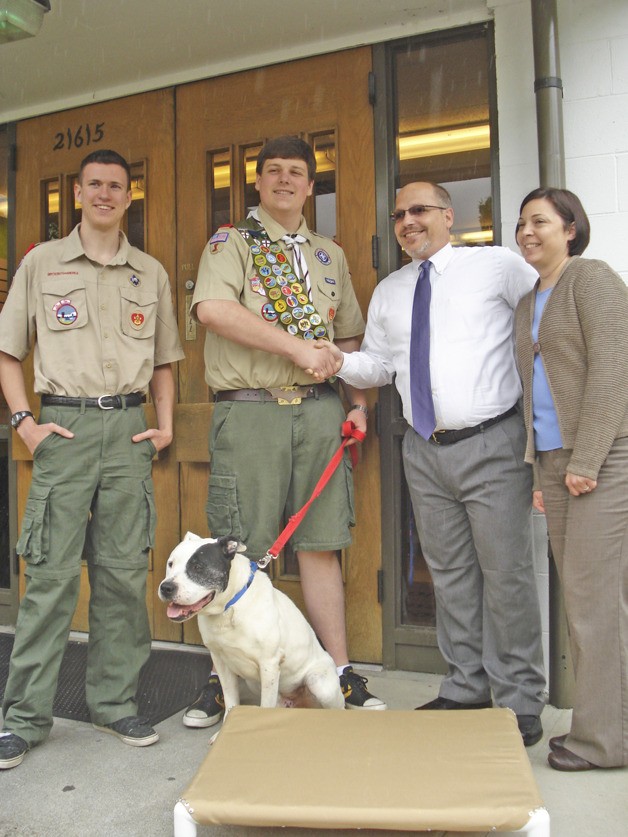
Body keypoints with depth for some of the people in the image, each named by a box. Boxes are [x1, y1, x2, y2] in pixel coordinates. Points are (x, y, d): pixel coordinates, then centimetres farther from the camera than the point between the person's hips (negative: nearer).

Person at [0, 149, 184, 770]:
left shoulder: (151, 273, 15)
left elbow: (163, 361, 19)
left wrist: (166, 424, 6)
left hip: (129, 428, 2)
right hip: (65, 424, -2)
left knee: (124, 570, 5)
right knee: (51, 573, -3)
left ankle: (114, 701, 19)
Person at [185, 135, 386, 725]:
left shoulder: (330, 255, 20)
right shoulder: (231, 243, 4)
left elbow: (348, 336, 25)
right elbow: (213, 308, -15)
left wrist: (358, 401, 12)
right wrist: (298, 348, -17)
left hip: (319, 411, 4)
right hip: (250, 411, -4)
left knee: (320, 544, 7)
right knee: (241, 553, 0)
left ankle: (339, 673, 16)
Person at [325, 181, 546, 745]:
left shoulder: (496, 265, 0)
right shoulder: (388, 292, 14)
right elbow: (378, 364, 17)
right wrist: (340, 362, -3)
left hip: (491, 444, -5)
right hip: (424, 450, 5)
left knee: (506, 572, -1)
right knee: (449, 572, 12)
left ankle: (520, 703, 14)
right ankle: (466, 689, 27)